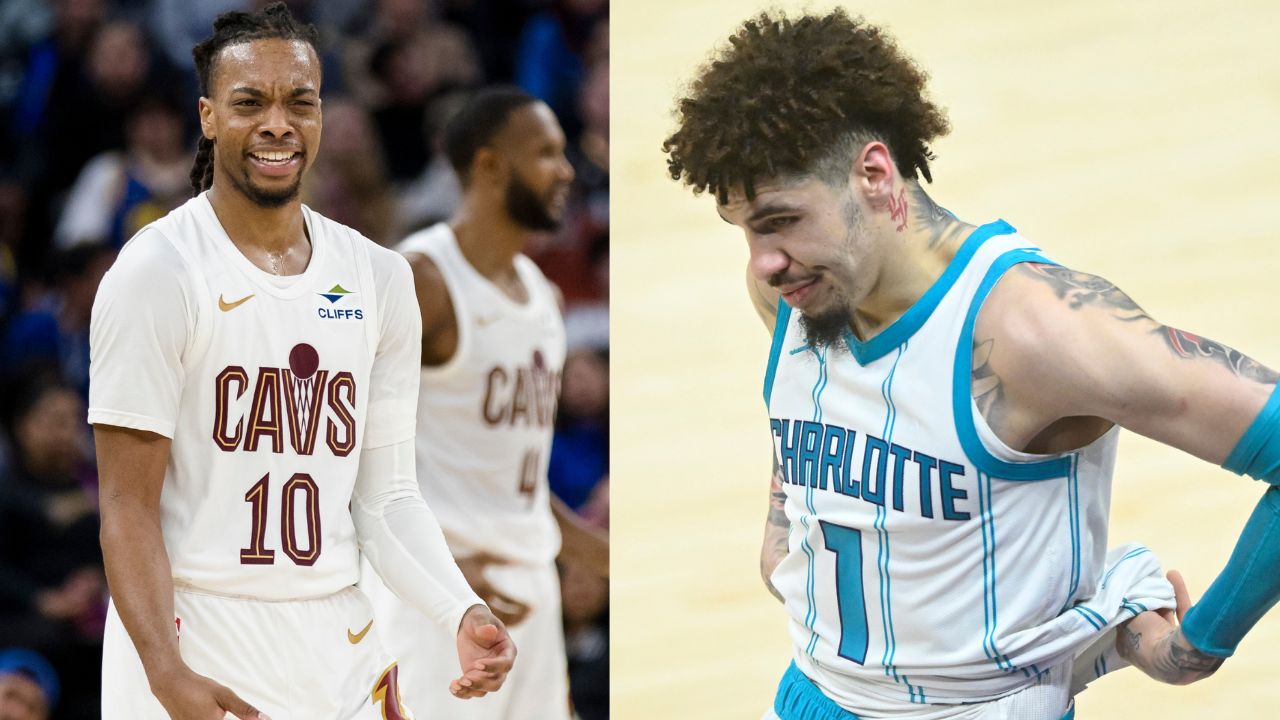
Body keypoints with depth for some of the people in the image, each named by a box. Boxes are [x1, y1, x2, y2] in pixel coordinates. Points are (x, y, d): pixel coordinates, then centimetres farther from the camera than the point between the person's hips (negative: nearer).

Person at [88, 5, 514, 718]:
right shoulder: (157, 273, -9)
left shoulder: (380, 278, 8)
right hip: (198, 646, -5)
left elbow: (386, 493, 11)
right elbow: (129, 507, -11)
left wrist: (463, 613, -5)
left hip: (340, 654, 5)